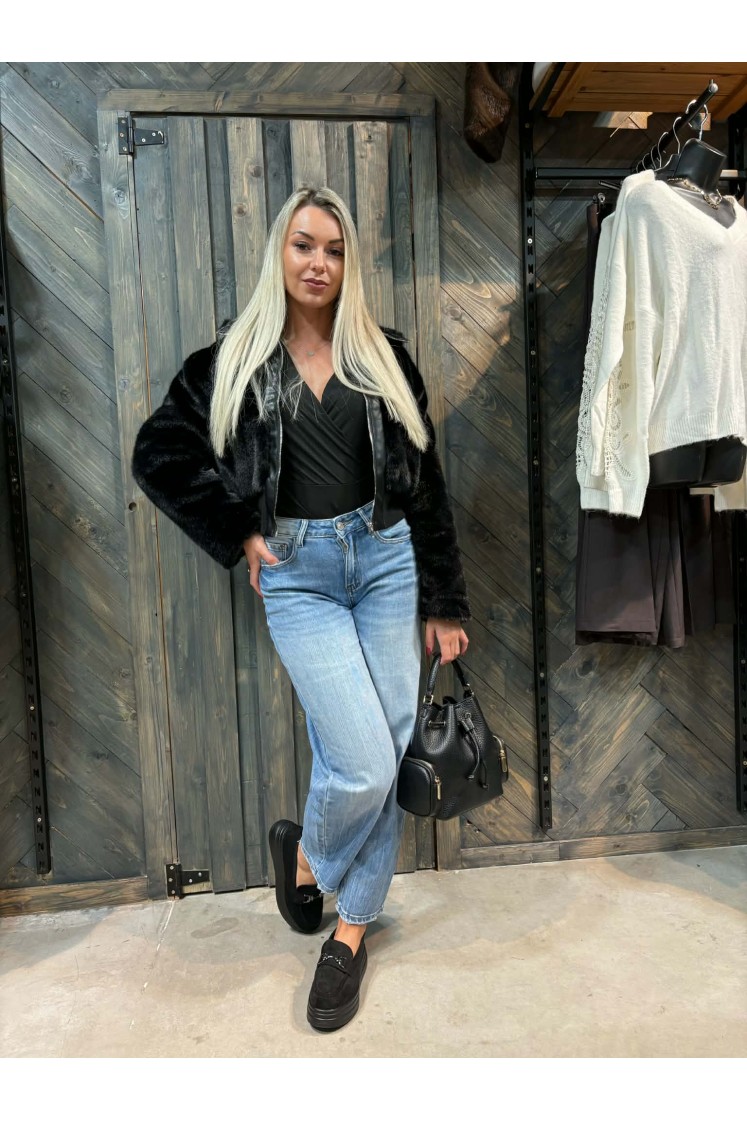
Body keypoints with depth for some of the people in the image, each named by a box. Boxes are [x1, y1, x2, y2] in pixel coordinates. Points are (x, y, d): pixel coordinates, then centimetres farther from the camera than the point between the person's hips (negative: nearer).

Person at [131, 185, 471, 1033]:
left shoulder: (382, 356, 8)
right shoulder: (234, 359, 4)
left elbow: (424, 481, 7)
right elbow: (159, 455, 6)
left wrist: (443, 604, 5)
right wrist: (237, 533, -2)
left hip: (386, 559, 3)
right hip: (296, 574, -2)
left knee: (389, 757, 6)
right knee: (363, 764, -10)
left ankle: (351, 927, 30)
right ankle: (304, 854, 27)